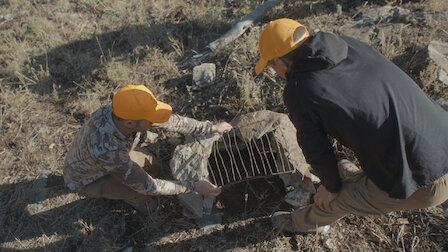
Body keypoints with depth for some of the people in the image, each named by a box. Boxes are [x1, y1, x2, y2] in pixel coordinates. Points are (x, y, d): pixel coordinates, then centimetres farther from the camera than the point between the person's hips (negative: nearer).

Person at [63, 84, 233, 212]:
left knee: (152, 166, 8)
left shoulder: (127, 112, -28)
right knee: (143, 192, -24)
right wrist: (193, 187, -30)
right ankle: (134, 199, 9)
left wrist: (212, 128, -7)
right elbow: (148, 186, -35)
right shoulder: (107, 150, -47)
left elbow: (172, 121, -14)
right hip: (86, 180, -6)